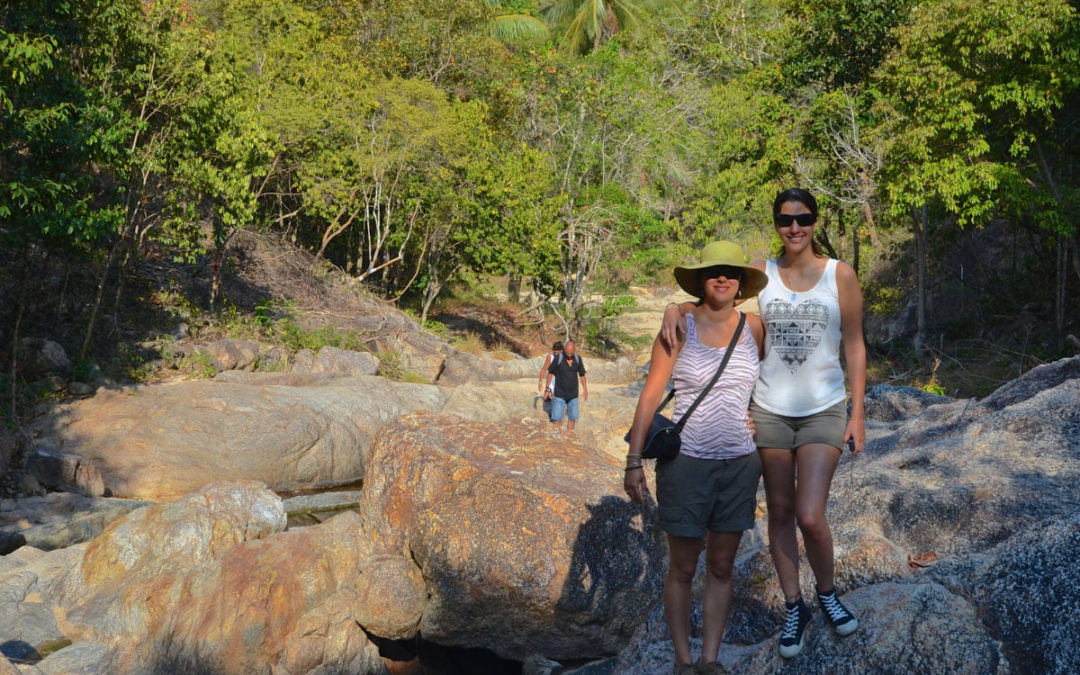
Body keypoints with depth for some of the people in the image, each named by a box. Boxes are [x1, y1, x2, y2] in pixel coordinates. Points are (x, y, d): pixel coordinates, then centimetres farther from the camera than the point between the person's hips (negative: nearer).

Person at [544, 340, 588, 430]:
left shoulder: (577, 359, -5)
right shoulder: (558, 358, -15)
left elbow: (582, 374, 8)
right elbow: (550, 372, -3)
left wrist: (585, 390, 11)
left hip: (573, 394, 3)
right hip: (560, 394, -3)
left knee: (572, 419, 6)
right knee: (557, 421, -9)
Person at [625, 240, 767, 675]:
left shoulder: (753, 328, 2)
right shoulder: (680, 327, -8)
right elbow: (651, 394, -7)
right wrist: (634, 462, -9)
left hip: (740, 464, 3)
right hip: (687, 463, -3)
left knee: (721, 568, 10)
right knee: (682, 569, 6)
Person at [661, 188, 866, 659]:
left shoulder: (839, 275, -3)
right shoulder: (761, 273, -1)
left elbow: (854, 346, -1)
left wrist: (857, 416, -3)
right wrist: (675, 308, -25)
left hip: (822, 412, -2)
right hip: (770, 411, 2)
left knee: (810, 517, -9)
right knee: (780, 514, 10)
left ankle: (827, 593, 21)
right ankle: (793, 608, 27)